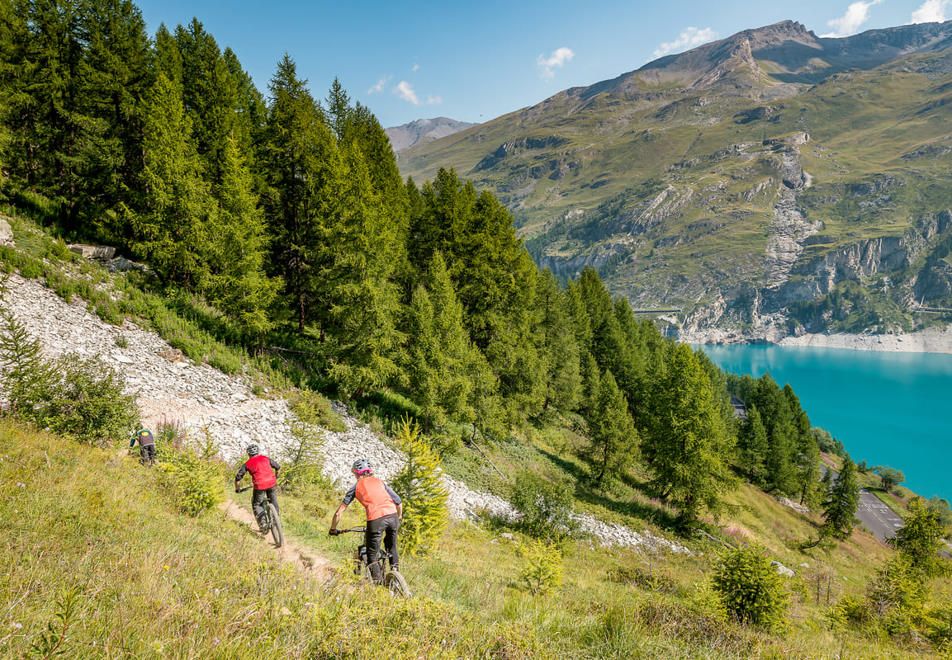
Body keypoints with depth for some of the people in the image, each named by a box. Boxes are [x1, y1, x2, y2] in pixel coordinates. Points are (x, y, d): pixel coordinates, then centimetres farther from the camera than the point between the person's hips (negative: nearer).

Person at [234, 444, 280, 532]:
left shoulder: (247, 464, 12)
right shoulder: (265, 458, 18)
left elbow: (238, 478, 9)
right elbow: (277, 467, 26)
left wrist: (237, 489, 26)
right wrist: (276, 476, 46)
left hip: (259, 485, -2)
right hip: (271, 482, 2)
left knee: (256, 505, 16)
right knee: (273, 499, 28)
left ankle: (263, 524, 2)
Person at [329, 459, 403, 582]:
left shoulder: (356, 486, 17)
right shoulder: (379, 482, 25)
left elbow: (339, 512, 17)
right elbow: (398, 502, 21)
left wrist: (333, 529, 30)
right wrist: (399, 518, 37)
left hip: (376, 519, -4)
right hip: (392, 515, 4)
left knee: (372, 555, 9)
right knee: (392, 548, 27)